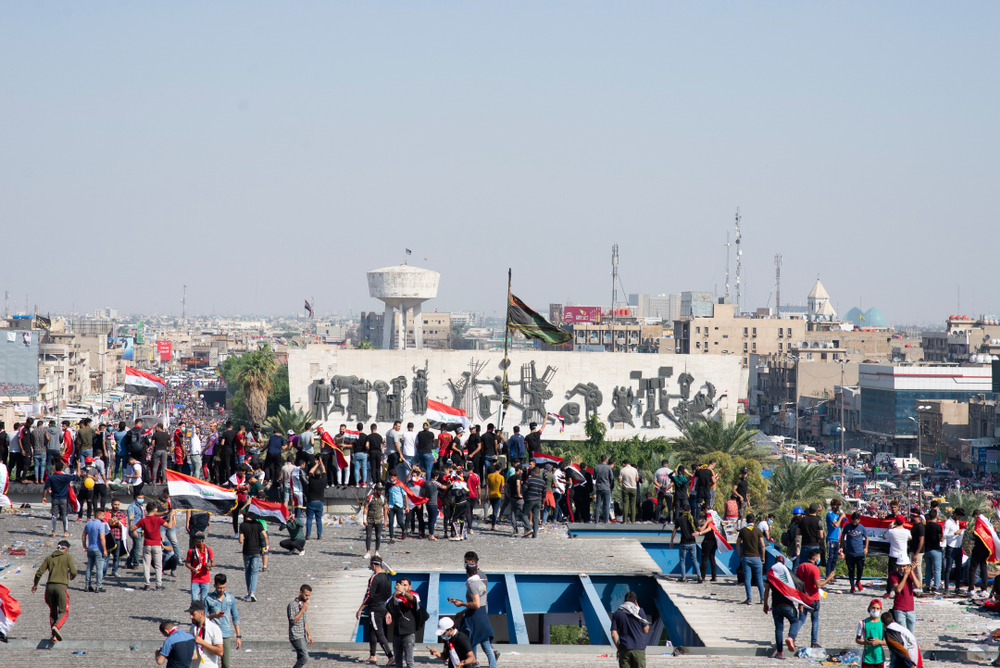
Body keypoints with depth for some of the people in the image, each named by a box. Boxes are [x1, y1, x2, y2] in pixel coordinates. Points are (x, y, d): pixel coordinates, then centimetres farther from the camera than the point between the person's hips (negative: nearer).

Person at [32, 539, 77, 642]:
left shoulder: (49, 558, 14)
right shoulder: (68, 557, 4)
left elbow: (39, 572, 9)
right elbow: (73, 572, -7)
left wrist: (35, 584, 24)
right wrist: (72, 577, 16)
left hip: (50, 586, 4)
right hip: (61, 586, -4)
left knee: (53, 611, 17)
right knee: (63, 612, 2)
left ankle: (54, 636, 12)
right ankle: (56, 627, -27)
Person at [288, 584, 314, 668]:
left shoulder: (303, 604, 16)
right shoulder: (292, 605, -11)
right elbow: (293, 620, -20)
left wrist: (308, 634, 25)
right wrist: (303, 609, -18)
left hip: (303, 637, 9)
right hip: (296, 637, -9)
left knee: (300, 659, 6)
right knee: (305, 658, -20)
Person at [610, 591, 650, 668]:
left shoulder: (616, 614, 3)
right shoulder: (640, 611, 0)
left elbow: (613, 634, -2)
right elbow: (646, 630, 7)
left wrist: (618, 647, 10)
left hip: (624, 650, 1)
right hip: (639, 649, -1)